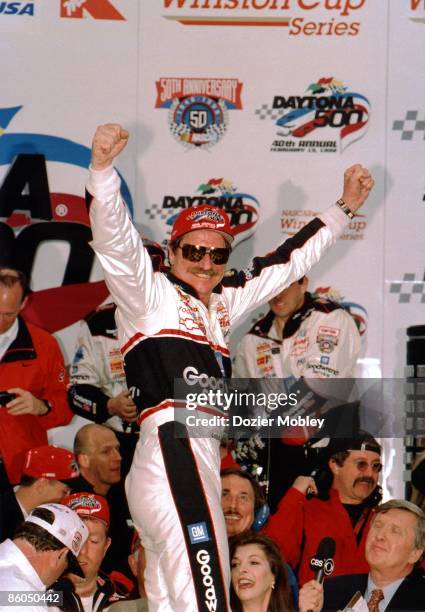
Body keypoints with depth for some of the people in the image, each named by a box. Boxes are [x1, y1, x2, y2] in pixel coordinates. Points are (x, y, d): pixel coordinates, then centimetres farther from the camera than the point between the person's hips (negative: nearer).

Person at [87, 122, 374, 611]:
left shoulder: (220, 305, 27)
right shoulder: (149, 293, 7)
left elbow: (284, 264, 36)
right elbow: (113, 238, -9)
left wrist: (344, 207, 41)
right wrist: (102, 167, -25)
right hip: (173, 447, -8)